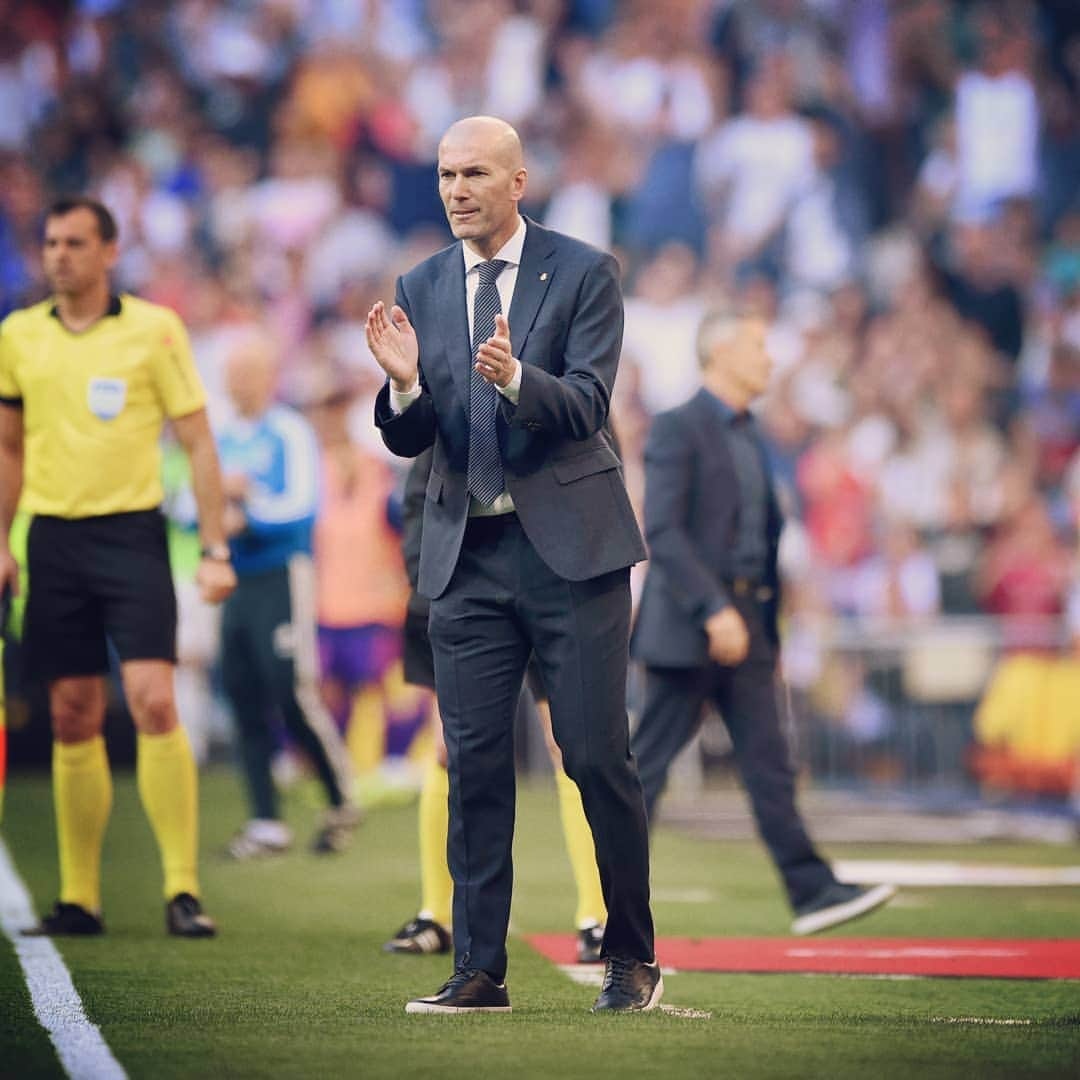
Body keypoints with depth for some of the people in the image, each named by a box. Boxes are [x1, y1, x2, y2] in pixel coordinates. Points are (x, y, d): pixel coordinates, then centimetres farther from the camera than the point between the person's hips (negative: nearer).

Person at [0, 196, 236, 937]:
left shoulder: (154, 329, -2)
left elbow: (198, 440, 0)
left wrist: (215, 549, -5)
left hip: (132, 534, -3)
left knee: (154, 704, -14)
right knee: (73, 720, 5)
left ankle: (183, 890, -11)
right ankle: (80, 898, 11)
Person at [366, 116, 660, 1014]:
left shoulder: (583, 273, -2)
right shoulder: (420, 289, 10)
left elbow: (586, 405, -12)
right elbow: (408, 440, 7)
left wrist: (514, 378, -31)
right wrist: (403, 382, -16)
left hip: (570, 542, -3)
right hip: (467, 554, 4)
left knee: (598, 758, -3)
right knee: (475, 765, 1)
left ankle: (633, 959, 10)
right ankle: (479, 970, 6)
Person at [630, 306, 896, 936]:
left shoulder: (750, 437, 17)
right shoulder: (678, 430, -9)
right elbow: (661, 530, -18)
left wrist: (771, 629, 18)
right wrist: (713, 609, -25)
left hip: (746, 624, 8)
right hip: (687, 625, -8)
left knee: (770, 763, 1)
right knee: (649, 764, -1)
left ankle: (812, 891, -4)